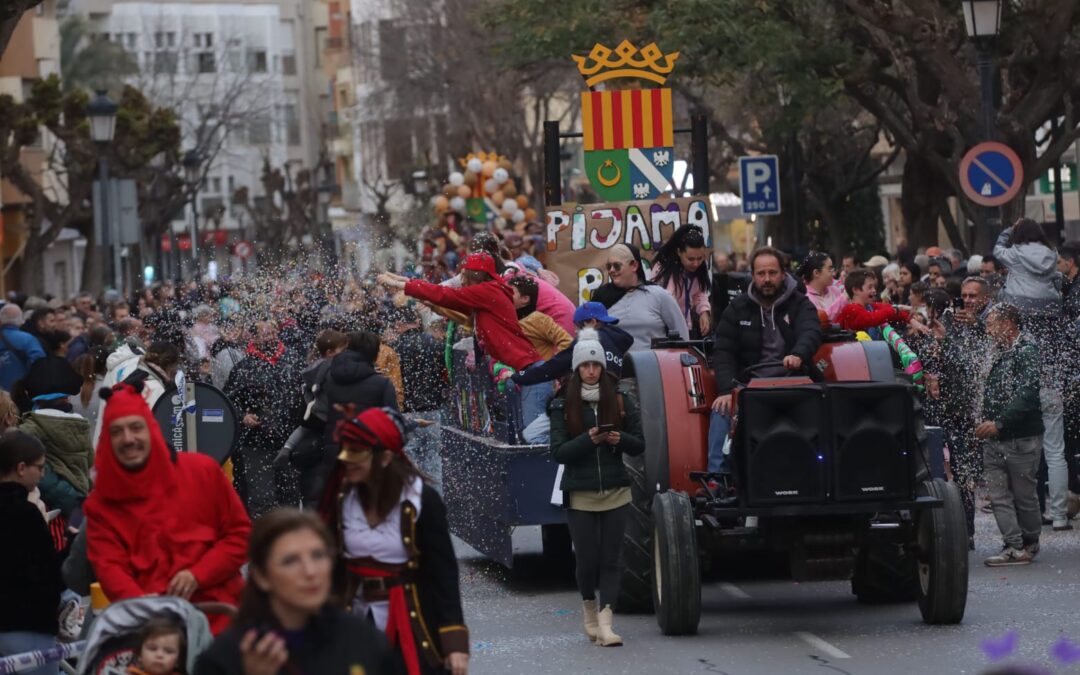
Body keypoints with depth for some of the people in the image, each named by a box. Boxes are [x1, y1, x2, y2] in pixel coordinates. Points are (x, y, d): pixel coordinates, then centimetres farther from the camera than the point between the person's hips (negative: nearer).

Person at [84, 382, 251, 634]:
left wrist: (198, 575, -7)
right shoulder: (101, 502, 6)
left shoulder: (202, 471, 4)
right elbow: (109, 567, -4)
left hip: (216, 612, 0)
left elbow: (241, 534, 8)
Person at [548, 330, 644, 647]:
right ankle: (589, 607, 27)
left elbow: (639, 445, 7)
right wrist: (589, 439, -21)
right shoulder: (563, 406, -1)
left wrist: (620, 439, -15)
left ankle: (605, 622, -5)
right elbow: (557, 452, -6)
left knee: (610, 559, -3)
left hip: (615, 492, 1)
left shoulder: (620, 401, 4)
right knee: (587, 559, -1)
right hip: (580, 495, -1)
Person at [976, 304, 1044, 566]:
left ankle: (1030, 543, 18)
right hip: (994, 440, 8)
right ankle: (1014, 547, 2)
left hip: (1021, 439, -8)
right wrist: (985, 423, 10)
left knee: (1024, 495, 3)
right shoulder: (999, 355, 15)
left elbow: (1027, 394, -22)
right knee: (999, 495, 1)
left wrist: (999, 423, -25)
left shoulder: (1026, 352, -11)